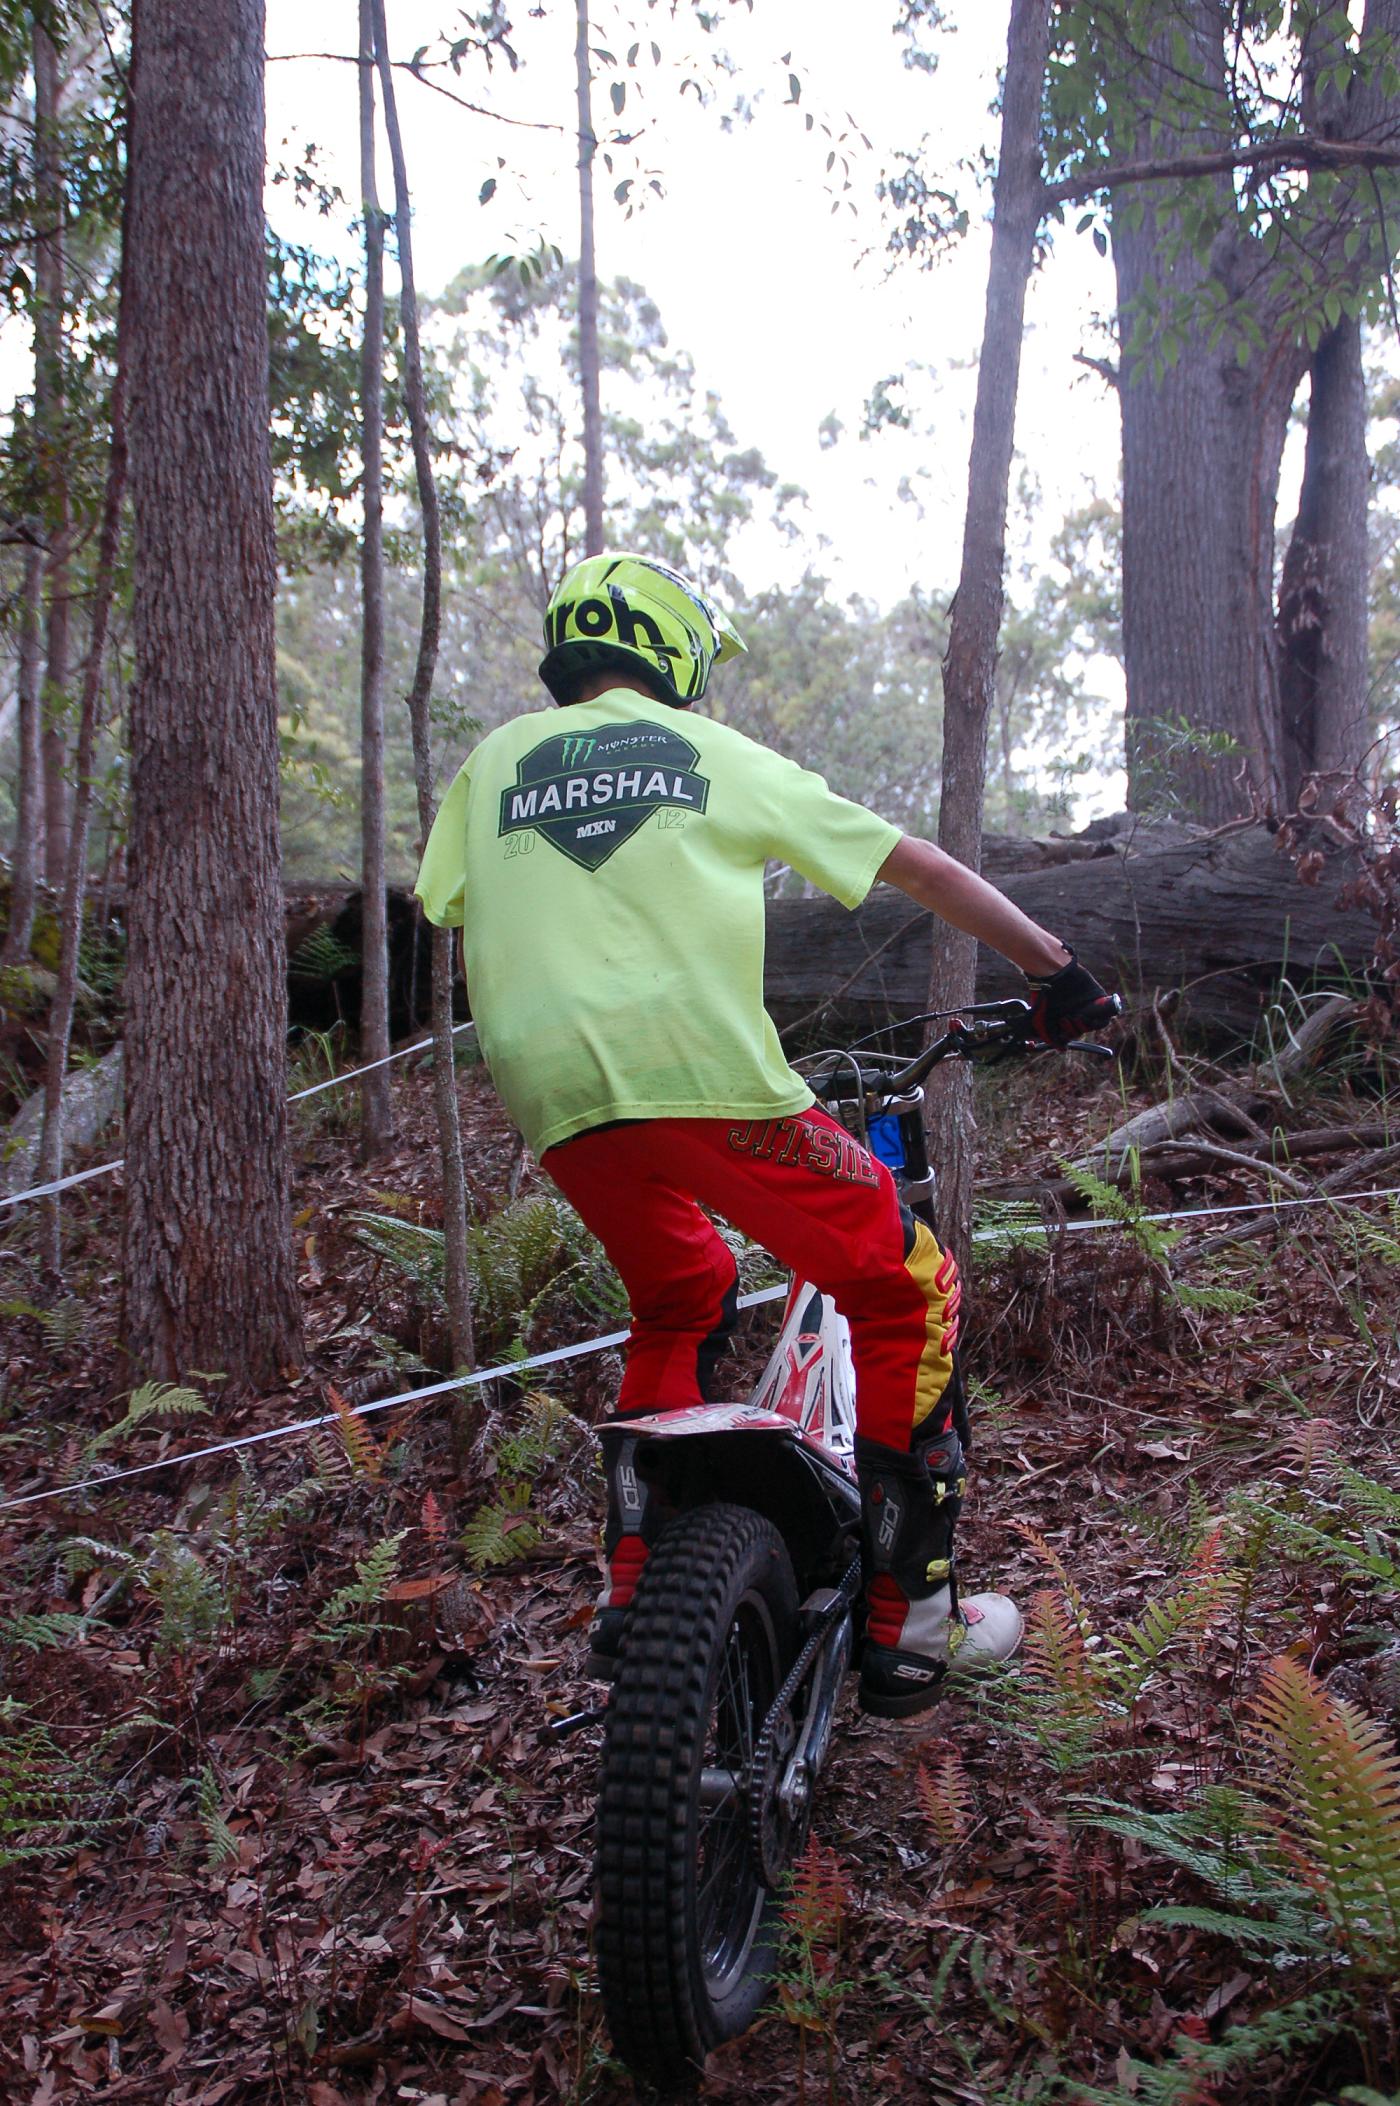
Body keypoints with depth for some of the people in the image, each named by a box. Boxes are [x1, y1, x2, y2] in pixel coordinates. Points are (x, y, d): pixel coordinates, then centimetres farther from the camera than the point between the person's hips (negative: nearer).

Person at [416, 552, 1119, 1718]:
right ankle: (908, 1621, 11)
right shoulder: (720, 755, 16)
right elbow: (915, 864, 17)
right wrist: (1057, 966, 25)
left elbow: (449, 918, 19)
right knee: (909, 1293, 12)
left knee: (678, 1303, 30)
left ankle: (634, 1589, 25)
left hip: (557, 1092, 5)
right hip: (704, 1070, -4)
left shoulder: (497, 760, 23)